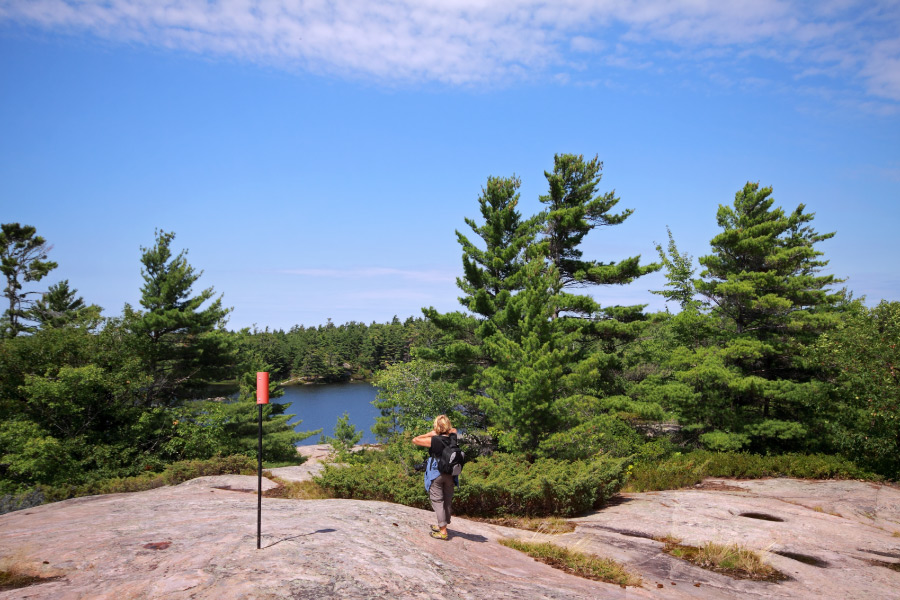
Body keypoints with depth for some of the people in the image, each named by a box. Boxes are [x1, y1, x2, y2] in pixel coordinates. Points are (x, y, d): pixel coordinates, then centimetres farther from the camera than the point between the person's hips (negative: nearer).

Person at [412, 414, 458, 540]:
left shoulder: (434, 440, -18)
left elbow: (415, 440, -9)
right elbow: (454, 430, 20)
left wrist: (430, 434, -4)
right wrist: (448, 430, 4)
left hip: (436, 474, -5)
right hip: (450, 474, 6)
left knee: (438, 501, 1)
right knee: (447, 501, 16)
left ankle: (443, 532, -1)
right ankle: (442, 525, 31)